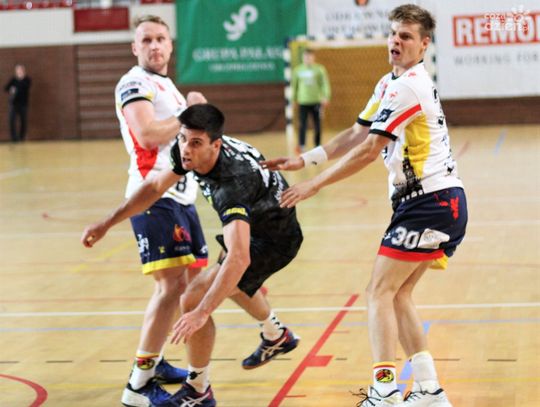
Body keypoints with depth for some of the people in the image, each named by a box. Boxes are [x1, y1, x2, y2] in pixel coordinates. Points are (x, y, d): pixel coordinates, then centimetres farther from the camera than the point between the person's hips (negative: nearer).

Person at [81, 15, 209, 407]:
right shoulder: (135, 84, -8)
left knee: (192, 279, 15)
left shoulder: (167, 86, 21)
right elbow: (148, 135, -23)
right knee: (172, 285, -16)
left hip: (181, 195, 10)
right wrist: (188, 113, -12)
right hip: (155, 198, -10)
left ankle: (155, 361, 27)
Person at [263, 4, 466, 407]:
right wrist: (304, 160, 11)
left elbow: (368, 150, -18)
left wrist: (314, 184, -13)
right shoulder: (389, 84, 15)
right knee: (397, 296, 11)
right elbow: (356, 134, 19)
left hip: (430, 203, -9)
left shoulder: (409, 86, -16)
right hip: (441, 203, 9)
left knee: (380, 293, -8)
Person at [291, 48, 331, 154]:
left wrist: (326, 97, -10)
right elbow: (294, 85, 13)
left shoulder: (319, 69, 2)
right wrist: (293, 99, 11)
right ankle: (301, 146, -13)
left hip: (316, 101, -1)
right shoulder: (298, 70, 7)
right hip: (303, 101, 1)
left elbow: (325, 84, -1)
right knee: (302, 124, -9)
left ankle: (318, 146, 13)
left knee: (317, 125, 4)